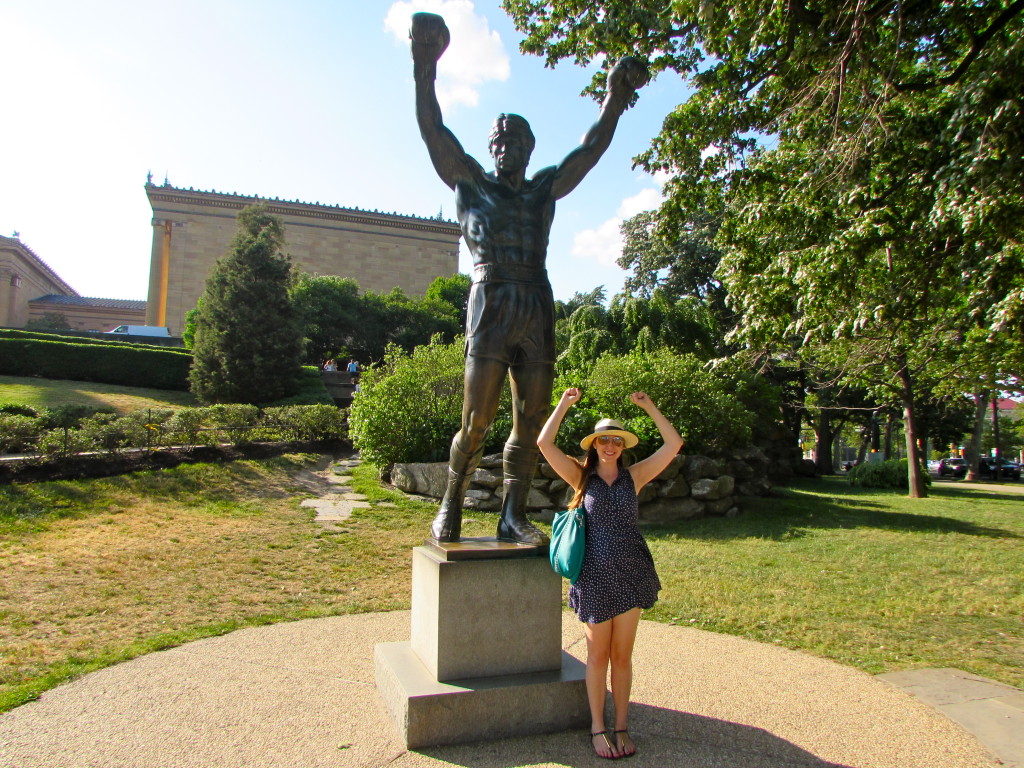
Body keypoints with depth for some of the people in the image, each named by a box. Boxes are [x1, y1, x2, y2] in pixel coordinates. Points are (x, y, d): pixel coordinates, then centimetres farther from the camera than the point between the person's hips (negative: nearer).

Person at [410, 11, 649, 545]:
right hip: (490, 309, -3)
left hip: (538, 314, 4)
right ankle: (450, 506, 12)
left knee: (530, 422, 1)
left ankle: (512, 516, 9)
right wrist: (425, 67, -7)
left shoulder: (544, 189, 20)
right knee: (477, 420, -8)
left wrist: (614, 102, 2)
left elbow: (590, 150, 14)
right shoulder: (469, 182, 14)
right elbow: (433, 131, 3)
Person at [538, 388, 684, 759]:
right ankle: (597, 728, 25)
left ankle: (622, 727, 25)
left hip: (632, 574, 2)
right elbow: (544, 443, -8)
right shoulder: (581, 476, 1)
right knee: (598, 655, 11)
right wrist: (564, 404, -5)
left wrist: (648, 406, -1)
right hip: (595, 575, -1)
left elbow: (673, 444, 0)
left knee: (622, 655, 11)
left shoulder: (634, 476, 5)